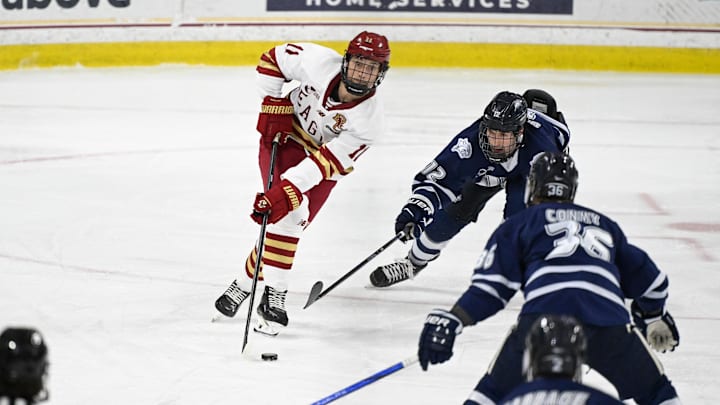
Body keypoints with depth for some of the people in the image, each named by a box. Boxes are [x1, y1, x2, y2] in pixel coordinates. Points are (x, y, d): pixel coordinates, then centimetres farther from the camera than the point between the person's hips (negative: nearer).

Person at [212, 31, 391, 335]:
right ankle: (274, 293, -13)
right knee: (286, 213, -19)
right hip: (286, 133, 0)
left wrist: (286, 191, -40)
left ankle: (247, 283, -3)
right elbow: (272, 59, -8)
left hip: (325, 158, 1)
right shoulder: (320, 62, -27)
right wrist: (274, 106, -11)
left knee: (290, 217, -14)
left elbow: (324, 163, -32)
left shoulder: (370, 120, -28)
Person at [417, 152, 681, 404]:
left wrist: (450, 321, 4)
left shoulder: (520, 223, 22)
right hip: (609, 324, 2)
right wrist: (656, 317, 54)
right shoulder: (604, 225, 32)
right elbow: (646, 278, 36)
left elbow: (492, 284, 8)